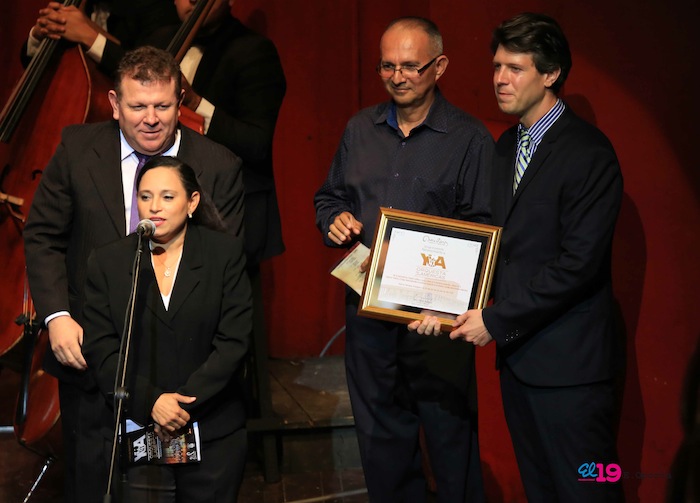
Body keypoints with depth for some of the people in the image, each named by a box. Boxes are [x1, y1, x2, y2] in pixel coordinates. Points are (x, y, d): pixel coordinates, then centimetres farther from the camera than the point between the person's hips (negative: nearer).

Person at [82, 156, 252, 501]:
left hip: (214, 433, 0)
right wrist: (152, 402, -13)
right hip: (136, 431, 0)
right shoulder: (107, 262, 3)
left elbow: (234, 340, -5)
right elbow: (100, 349, -1)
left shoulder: (225, 252, 0)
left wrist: (186, 402, -13)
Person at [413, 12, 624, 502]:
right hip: (516, 350, 8)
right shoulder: (507, 145, 13)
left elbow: (578, 263, -19)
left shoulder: (589, 152, -14)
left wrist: (497, 319, -16)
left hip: (567, 360, -8)